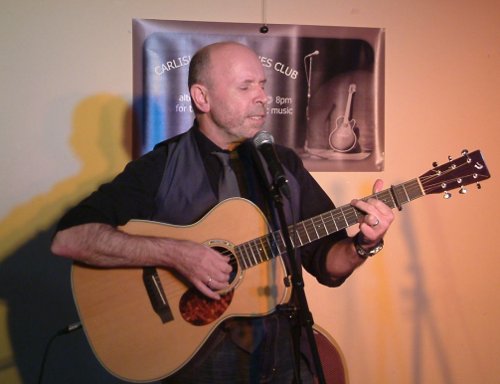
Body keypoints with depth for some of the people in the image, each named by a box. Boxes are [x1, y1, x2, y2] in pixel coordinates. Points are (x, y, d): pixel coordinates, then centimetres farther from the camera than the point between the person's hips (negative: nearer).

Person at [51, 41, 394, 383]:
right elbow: (68, 238, -14)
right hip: (196, 353, -3)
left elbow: (327, 263, 10)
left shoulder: (284, 163, 9)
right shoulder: (160, 168, -4)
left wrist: (363, 245, -12)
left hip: (284, 352, 4)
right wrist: (176, 254, -22)